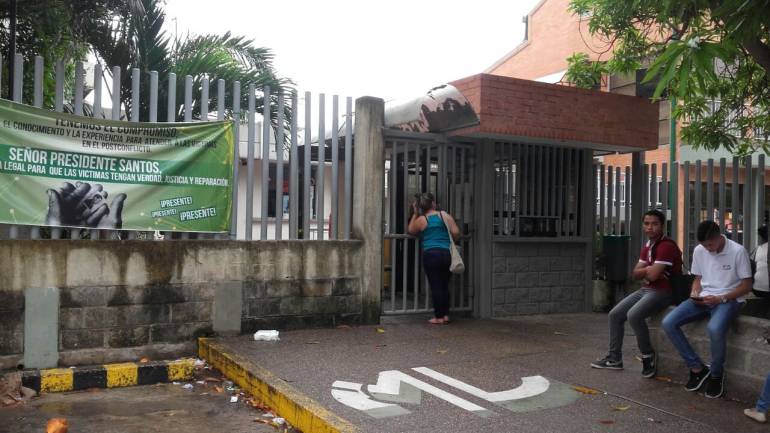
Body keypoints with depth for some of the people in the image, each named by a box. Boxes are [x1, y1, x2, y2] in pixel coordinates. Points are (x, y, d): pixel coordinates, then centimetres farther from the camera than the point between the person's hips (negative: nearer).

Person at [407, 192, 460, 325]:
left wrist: (415, 213, 20)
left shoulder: (421, 220, 2)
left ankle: (439, 317, 4)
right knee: (444, 285, 13)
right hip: (447, 254, 2)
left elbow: (410, 231, 20)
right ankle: (446, 315, 16)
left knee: (435, 286, 1)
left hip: (431, 254, -2)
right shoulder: (445, 215, 5)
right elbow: (456, 232, -1)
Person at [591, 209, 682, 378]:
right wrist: (648, 269, -8)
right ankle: (614, 358, 12)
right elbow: (635, 274, 11)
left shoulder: (667, 246, -17)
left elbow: (653, 275, -24)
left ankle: (648, 355, -9)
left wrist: (644, 270, -2)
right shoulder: (647, 246, 13)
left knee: (633, 315, -31)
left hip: (663, 292, -10)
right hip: (646, 289, 10)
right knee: (614, 314, 5)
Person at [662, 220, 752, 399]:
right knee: (668, 323, -17)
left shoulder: (738, 251, -10)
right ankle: (697, 368, -3)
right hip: (703, 299, 5)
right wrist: (694, 294, -6)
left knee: (714, 329, -38)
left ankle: (716, 374, -9)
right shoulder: (699, 251, 4)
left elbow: (747, 285, -6)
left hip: (728, 299, -5)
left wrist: (721, 298, -18)